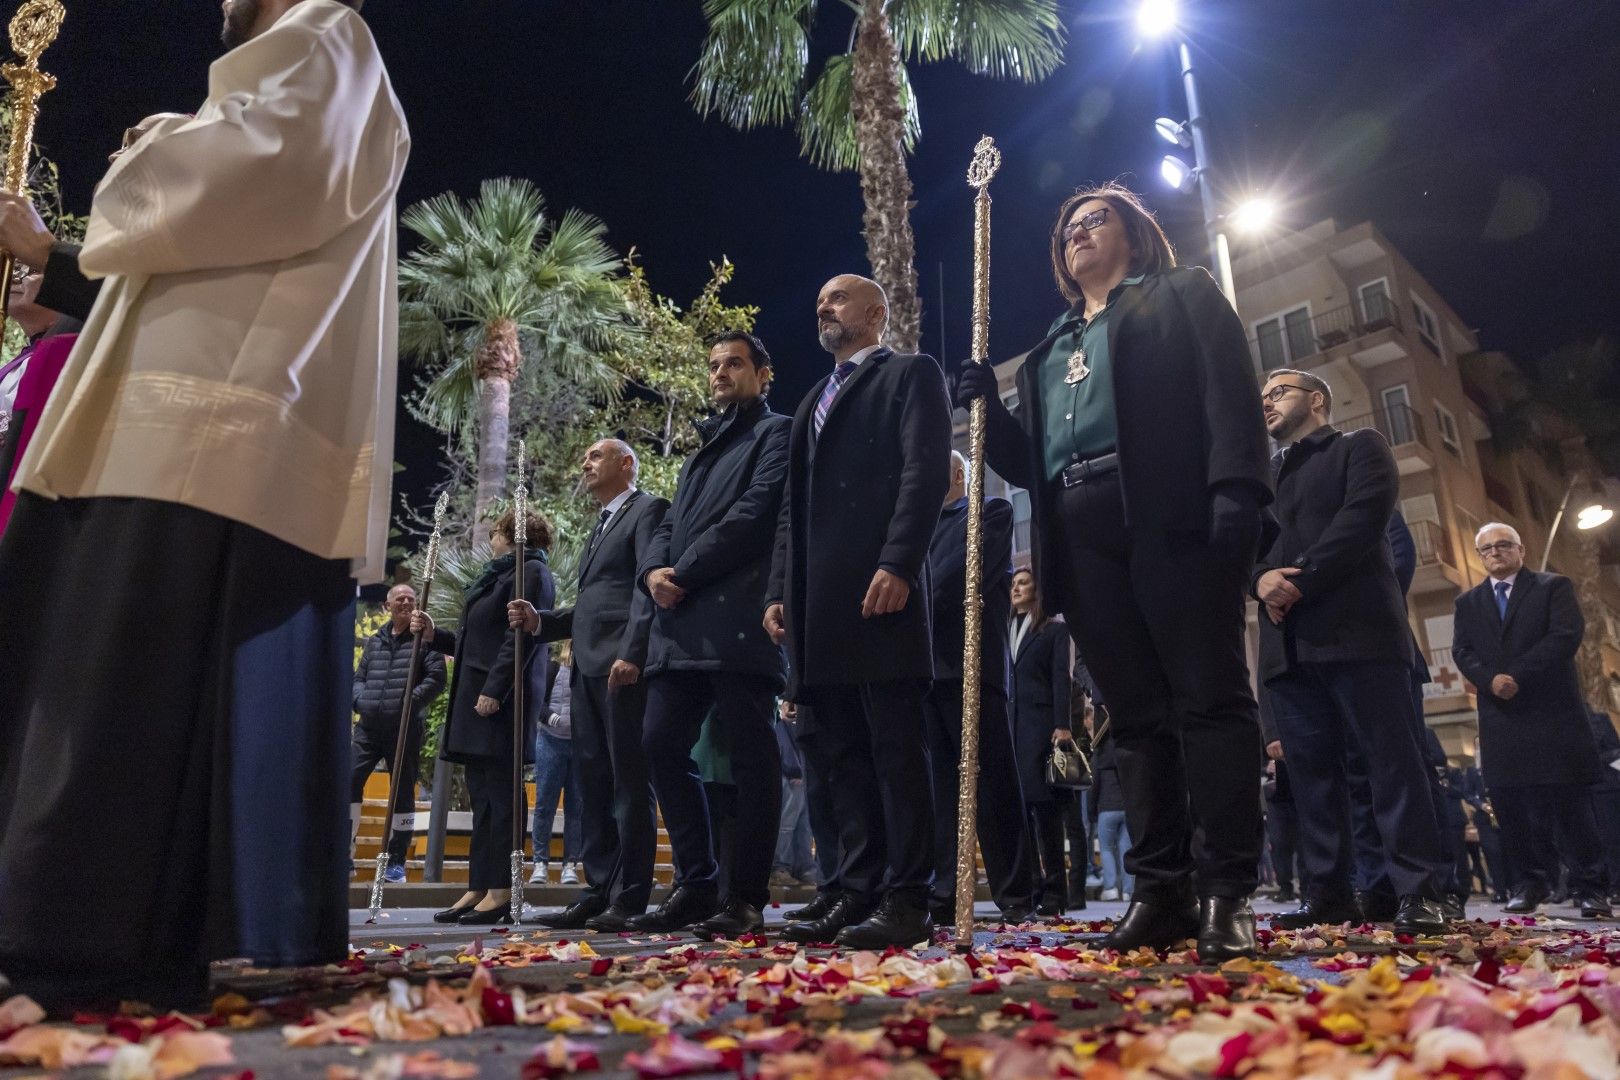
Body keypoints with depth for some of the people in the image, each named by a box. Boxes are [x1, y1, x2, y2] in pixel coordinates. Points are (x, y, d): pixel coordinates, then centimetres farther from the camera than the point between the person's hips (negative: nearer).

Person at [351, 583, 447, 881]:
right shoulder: (374, 641, 17)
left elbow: (436, 678, -6)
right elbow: (359, 677, 19)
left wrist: (411, 701, -19)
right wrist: (361, 699, -2)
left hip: (405, 728, -4)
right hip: (368, 725, 4)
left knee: (402, 791, 2)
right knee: (349, 780, -7)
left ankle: (397, 862, 11)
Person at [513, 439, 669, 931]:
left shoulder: (648, 510, 0)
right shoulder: (601, 526, 28)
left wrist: (631, 653, -23)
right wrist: (539, 621, 9)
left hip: (624, 667, -9)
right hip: (588, 669, 9)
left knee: (630, 784, -6)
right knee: (594, 786, 9)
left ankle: (629, 899, -2)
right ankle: (598, 892, 15)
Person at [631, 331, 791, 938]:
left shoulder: (776, 434, 6)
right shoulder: (703, 449, 30)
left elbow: (754, 512, -9)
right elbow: (670, 525, 21)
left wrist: (685, 574, -11)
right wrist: (653, 572, 0)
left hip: (740, 619, -8)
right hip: (681, 624, 8)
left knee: (750, 759, -3)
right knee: (662, 746, 3)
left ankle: (746, 899, 4)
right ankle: (696, 885, 13)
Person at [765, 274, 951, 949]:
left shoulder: (910, 375, 7)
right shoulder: (813, 401, 29)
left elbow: (926, 471, -8)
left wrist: (897, 565, -20)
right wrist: (779, 591, 13)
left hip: (878, 587, -8)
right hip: (818, 603, 8)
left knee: (895, 747, -5)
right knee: (834, 750, 7)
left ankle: (906, 901, 1)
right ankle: (859, 892, 14)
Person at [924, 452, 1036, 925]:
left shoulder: (994, 511, 10)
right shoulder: (923, 527, 28)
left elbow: (968, 568, -5)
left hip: (970, 659, -5)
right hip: (924, 662, 5)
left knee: (995, 781, -2)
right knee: (938, 781, 1)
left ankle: (1016, 896, 4)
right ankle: (943, 894, 2)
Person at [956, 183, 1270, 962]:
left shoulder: (1182, 295, 17)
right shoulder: (1050, 349, 30)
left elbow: (1229, 385, -1)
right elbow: (1029, 462, 24)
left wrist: (1235, 486, -17)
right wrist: (989, 408, 6)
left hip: (1171, 519, -5)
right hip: (1083, 539, 5)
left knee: (1209, 698, -7)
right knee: (1136, 715, 2)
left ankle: (1226, 892, -5)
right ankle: (1161, 889, 4)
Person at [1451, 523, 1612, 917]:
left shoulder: (1554, 586, 7)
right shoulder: (1468, 602, 17)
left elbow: (1567, 635, -8)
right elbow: (1462, 651, 6)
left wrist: (1518, 675, -16)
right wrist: (1490, 679, -14)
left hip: (1551, 711, -3)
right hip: (1499, 717, 3)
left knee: (1568, 800, -3)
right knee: (1510, 804, 1)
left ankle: (1589, 886, 4)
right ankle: (1530, 882, 10)